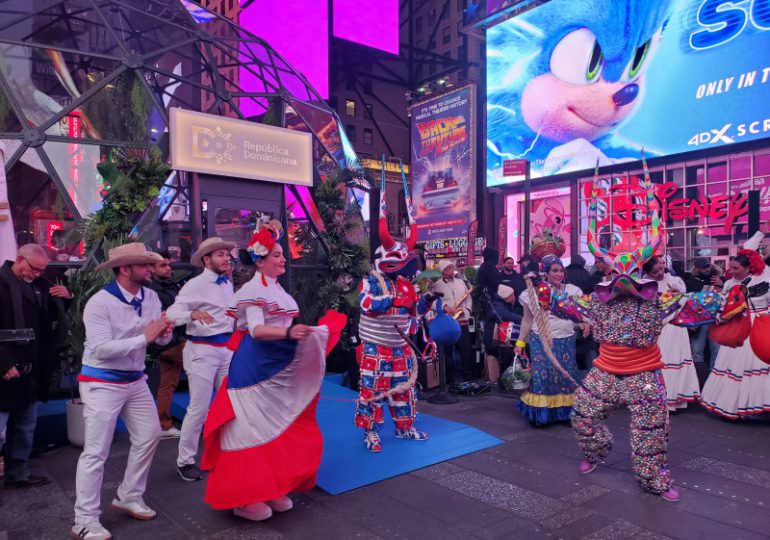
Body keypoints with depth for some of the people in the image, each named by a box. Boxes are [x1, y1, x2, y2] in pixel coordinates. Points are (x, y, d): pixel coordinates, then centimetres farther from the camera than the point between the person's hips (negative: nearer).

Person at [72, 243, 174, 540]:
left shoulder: (150, 297, -1)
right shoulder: (99, 303, -20)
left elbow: (162, 339, 2)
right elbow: (101, 349, -28)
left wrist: (165, 332, -22)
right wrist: (144, 337, -30)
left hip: (135, 380, 7)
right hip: (102, 383, -7)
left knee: (150, 435, 13)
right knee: (96, 452, -3)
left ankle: (129, 497, 31)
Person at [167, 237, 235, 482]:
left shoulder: (228, 284, 9)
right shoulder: (195, 285, -12)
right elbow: (172, 314, -20)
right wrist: (193, 314, -37)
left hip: (227, 348, 7)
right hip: (202, 350, -7)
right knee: (199, 408, -1)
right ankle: (185, 461, 16)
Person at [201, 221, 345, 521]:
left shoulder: (276, 288, 11)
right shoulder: (254, 290, -15)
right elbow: (256, 330, -26)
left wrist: (309, 334, 21)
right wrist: (289, 333, -41)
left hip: (279, 364, 10)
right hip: (257, 365, -10)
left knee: (279, 426, 14)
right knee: (254, 427, -2)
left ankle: (271, 488, 27)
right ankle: (245, 497, 10)